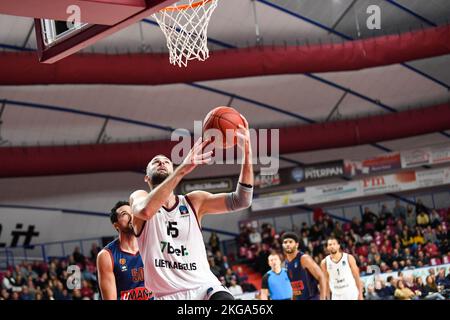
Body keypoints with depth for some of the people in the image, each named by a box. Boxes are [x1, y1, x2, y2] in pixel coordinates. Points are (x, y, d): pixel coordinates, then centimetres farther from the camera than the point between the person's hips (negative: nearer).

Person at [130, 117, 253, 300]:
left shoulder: (194, 201, 12)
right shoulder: (139, 197, 4)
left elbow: (240, 201, 0)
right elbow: (145, 211, -23)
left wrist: (246, 153, -14)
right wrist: (182, 169, -31)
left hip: (204, 287, 2)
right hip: (168, 295, -1)